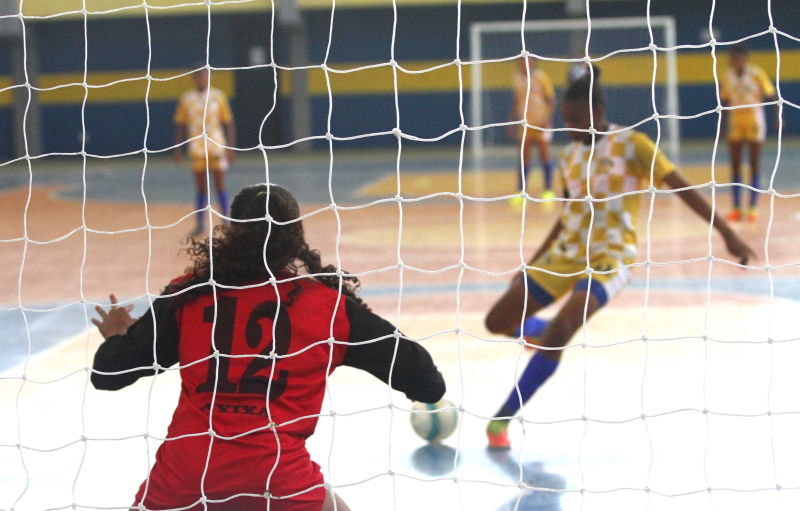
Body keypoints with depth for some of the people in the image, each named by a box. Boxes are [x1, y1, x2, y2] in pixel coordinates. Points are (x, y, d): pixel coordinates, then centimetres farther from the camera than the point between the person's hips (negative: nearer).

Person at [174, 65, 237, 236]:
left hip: (217, 146, -1)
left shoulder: (218, 96, 3)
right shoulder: (186, 99, 5)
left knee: (220, 185, -2)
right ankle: (200, 224, 9)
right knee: (201, 188, 5)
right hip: (197, 149, 1)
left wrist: (231, 147, 0)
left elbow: (228, 123, 5)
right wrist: (178, 149, 4)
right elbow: (180, 124, 9)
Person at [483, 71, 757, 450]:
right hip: (564, 253, 6)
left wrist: (727, 233, -17)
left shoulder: (632, 145, -7)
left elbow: (682, 188, -10)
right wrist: (532, 263, 21)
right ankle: (540, 332, 35)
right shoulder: (568, 157, 10)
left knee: (560, 330, -30)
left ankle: (504, 417, -18)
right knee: (497, 322, -1)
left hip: (608, 257, -6)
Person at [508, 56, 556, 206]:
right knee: (524, 158, 6)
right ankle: (521, 192, 9)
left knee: (544, 154, 1)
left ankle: (548, 190, 6)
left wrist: (548, 119, -13)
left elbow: (551, 99, -4)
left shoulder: (540, 77, -5)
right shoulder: (517, 78, 9)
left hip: (540, 122, -4)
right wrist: (512, 120, 13)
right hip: (524, 123, 4)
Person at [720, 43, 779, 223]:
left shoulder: (757, 73, -7)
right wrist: (723, 123, 4)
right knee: (735, 166, 2)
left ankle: (753, 208, 3)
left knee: (754, 166, 0)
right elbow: (725, 101, 10)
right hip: (736, 123, 3)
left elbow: (771, 96, -5)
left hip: (754, 122, -3)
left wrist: (777, 117, -14)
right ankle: (736, 208, 7)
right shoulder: (727, 77, 2)